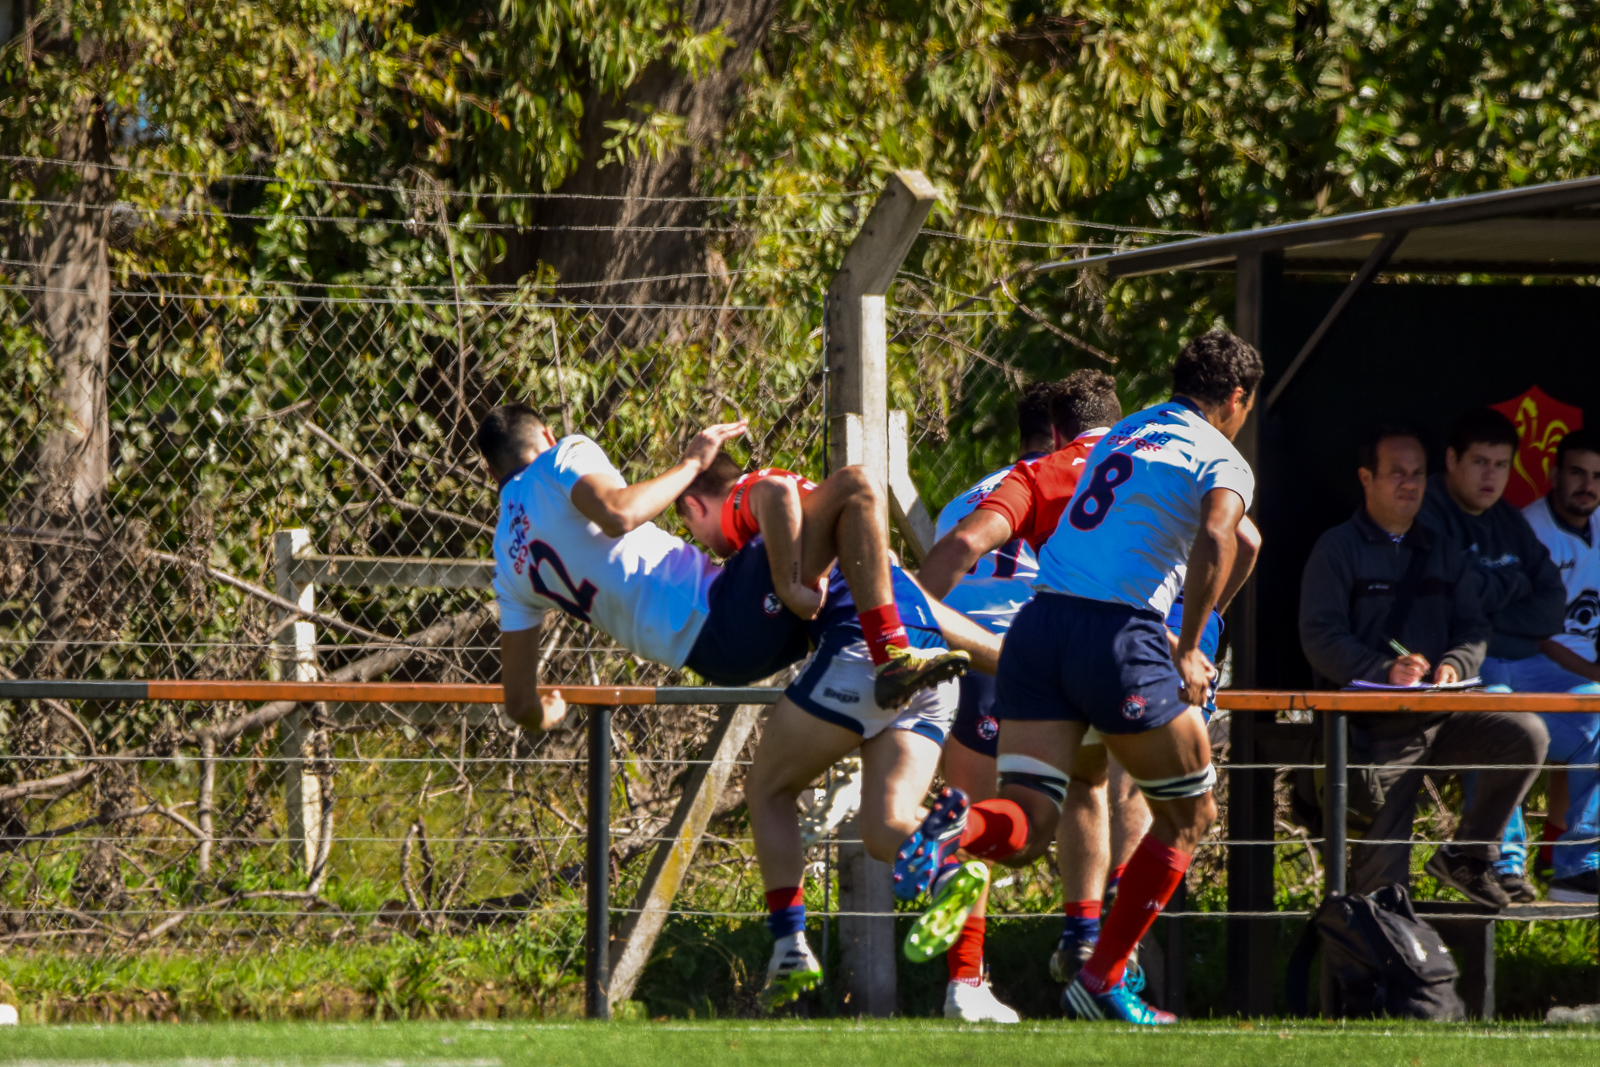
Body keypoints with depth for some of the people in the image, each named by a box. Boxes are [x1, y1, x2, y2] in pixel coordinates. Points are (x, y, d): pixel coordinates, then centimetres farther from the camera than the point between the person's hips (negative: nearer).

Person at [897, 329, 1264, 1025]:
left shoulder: (1121, 436, 26)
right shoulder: (1222, 460, 3)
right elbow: (1215, 539, -18)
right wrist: (1187, 651, -10)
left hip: (1038, 626, 6)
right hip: (1118, 635, -6)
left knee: (1025, 831, 0)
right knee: (1189, 813, 15)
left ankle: (960, 827, -36)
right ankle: (1102, 981, 12)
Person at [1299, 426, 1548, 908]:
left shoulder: (1442, 553, 17)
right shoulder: (1337, 550, 1)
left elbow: (1474, 629, 10)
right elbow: (1321, 639, -11)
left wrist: (1454, 665, -14)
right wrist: (1385, 671, -27)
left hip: (1440, 717, 4)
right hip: (1374, 729, -4)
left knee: (1527, 736, -20)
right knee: (1384, 873, -12)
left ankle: (1468, 856, -4)